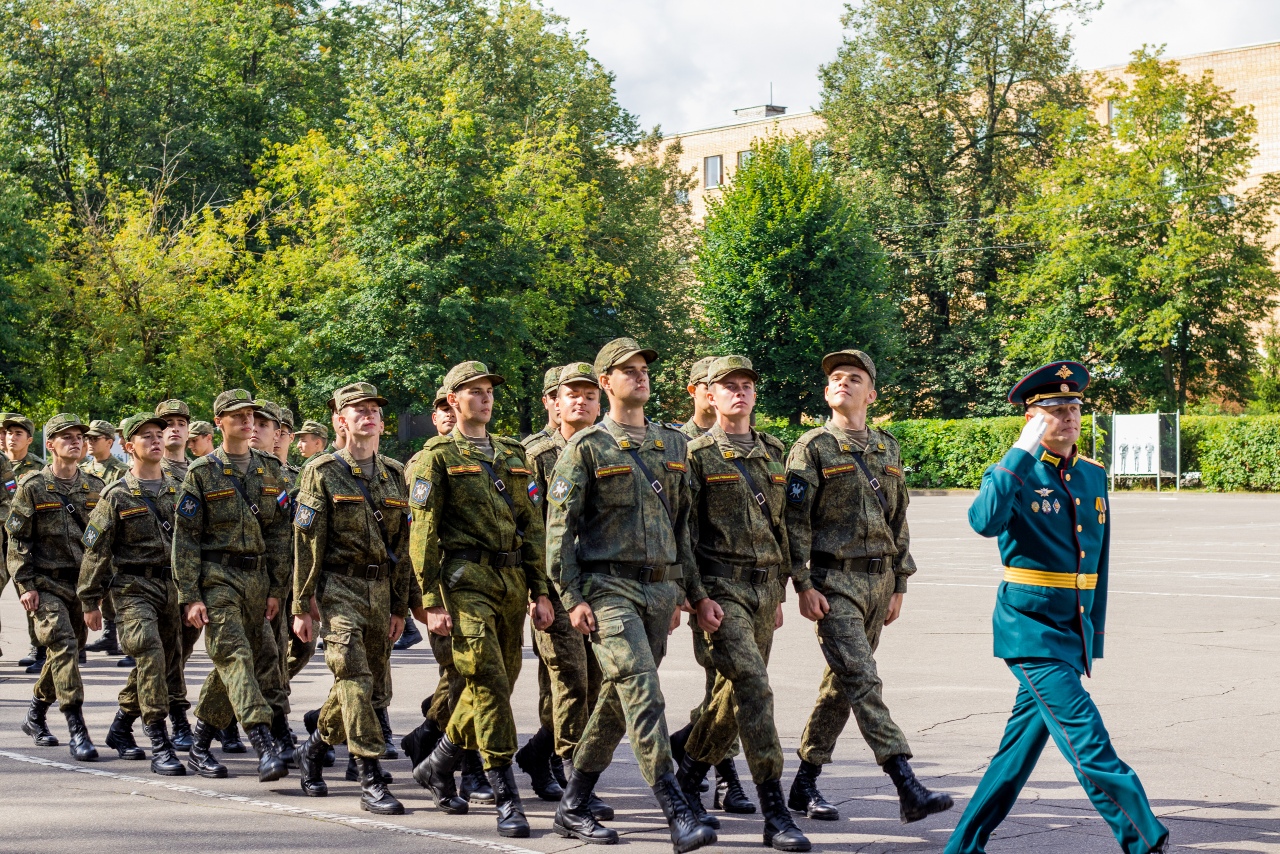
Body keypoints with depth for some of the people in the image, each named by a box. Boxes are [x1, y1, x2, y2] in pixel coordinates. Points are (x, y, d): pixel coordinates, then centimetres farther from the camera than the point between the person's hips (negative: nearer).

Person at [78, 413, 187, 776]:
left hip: (171, 587, 5)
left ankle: (120, 728, 32)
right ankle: (160, 747, -18)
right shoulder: (117, 496, -3)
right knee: (150, 655, -20)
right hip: (133, 588, -5)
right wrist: (90, 601, -2)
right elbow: (95, 550, -1)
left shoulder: (177, 490, 10)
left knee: (166, 663, 10)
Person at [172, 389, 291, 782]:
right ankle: (266, 747, -24)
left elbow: (279, 532, 11)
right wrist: (189, 597, -10)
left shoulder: (269, 470, 10)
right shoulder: (201, 472, -2)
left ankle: (199, 747, 21)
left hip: (256, 578, 5)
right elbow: (185, 538, -4)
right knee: (235, 657, -16)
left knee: (229, 666, 9)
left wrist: (277, 588, 5)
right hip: (217, 577, -5)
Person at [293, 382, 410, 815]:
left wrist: (399, 607, 12)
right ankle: (372, 782, -16)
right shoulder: (323, 473, -2)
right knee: (354, 679, -15)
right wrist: (301, 606, -8)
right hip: (339, 587, -5)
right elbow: (307, 543, -5)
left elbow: (401, 544, 14)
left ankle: (314, 747, 35)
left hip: (380, 590, 5)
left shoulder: (394, 474, 12)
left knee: (357, 682, 11)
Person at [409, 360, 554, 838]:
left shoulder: (513, 455, 17)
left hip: (511, 582, 6)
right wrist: (431, 599, -11)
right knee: (488, 682, -12)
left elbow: (531, 526, 17)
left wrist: (539, 591, 10)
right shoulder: (438, 457, 0)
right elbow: (423, 531, -4)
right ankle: (507, 800, -11)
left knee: (497, 684, 11)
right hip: (467, 579, -6)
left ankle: (438, 766, 30)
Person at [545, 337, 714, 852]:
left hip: (659, 587, 6)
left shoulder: (672, 444, 15)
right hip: (608, 587, -6)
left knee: (618, 699, 10)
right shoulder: (587, 448, -3)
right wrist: (572, 598, -11)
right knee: (644, 694, -16)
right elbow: (559, 525, -5)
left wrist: (681, 588, 16)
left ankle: (573, 807, 21)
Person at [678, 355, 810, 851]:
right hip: (721, 588, -6)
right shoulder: (697, 455, -3)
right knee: (754, 687, -16)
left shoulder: (773, 453, 14)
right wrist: (698, 597, -13)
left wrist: (779, 592, 17)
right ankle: (775, 814, -16)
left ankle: (688, 778, 31)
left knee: (735, 694, 10)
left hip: (764, 588, 6)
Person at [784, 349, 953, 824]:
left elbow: (898, 521, 18)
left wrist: (900, 585, 13)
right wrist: (803, 585, -13)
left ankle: (805, 784, 21)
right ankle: (909, 790, -21)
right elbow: (795, 521, -7)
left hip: (878, 581, 6)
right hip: (835, 583, -6)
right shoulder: (813, 448, -4)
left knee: (841, 685, 11)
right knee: (863, 682, -14)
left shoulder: (888, 449, 13)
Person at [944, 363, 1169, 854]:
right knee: (1090, 747, -11)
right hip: (1031, 628, -7)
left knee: (1021, 746, 12)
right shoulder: (1014, 474, -8)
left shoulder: (1094, 476, 11)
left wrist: (1094, 638, 18)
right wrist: (1024, 450, -26)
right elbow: (985, 521, -30)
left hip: (1072, 631, 7)